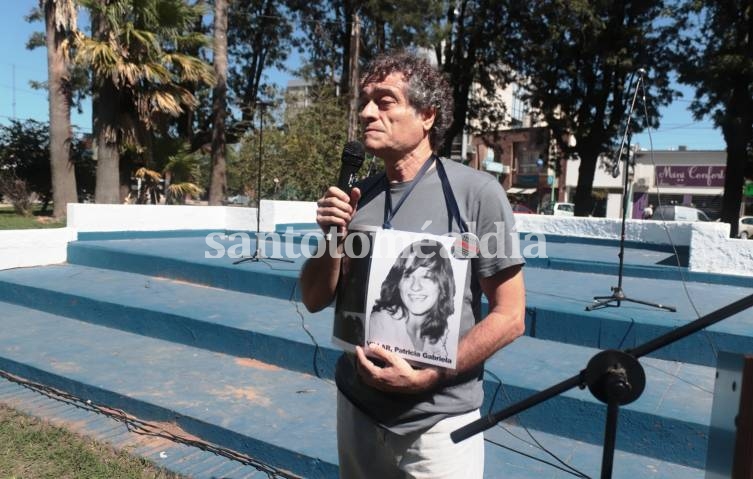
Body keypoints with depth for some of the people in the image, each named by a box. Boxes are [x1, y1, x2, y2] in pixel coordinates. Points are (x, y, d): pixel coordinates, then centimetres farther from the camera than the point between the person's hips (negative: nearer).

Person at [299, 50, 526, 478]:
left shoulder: (476, 192, -14)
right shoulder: (355, 199, -1)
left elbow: (509, 317, -12)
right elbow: (315, 300, 4)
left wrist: (427, 377, -18)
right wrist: (334, 238, -13)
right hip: (357, 408, 5)